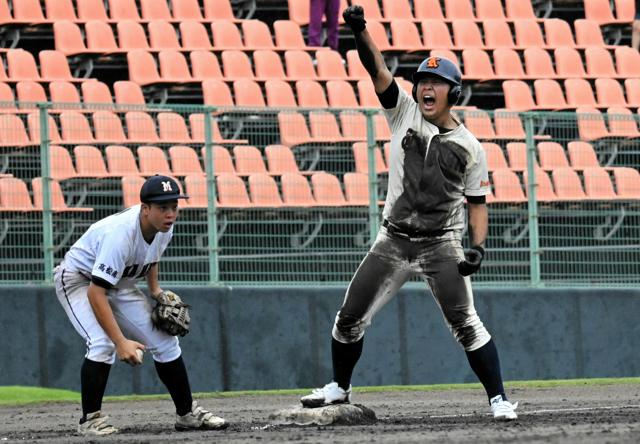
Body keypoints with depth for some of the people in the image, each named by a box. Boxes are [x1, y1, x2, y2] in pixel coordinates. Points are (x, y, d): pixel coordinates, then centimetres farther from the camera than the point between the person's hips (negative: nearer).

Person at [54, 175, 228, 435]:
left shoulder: (164, 229, -14)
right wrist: (121, 342, -45)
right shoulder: (121, 234, -39)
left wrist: (155, 289, -1)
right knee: (103, 343, -29)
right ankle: (90, 419, -15)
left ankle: (187, 413, 14)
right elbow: (96, 293, -41)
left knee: (165, 340, 2)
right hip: (78, 280, -7)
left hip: (120, 285, 7)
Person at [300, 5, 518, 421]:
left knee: (466, 325, -13)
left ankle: (499, 399, -7)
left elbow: (477, 203, 6)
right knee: (349, 319, 5)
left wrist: (479, 247, -11)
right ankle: (340, 388, 26)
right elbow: (379, 71, -9)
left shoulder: (469, 147, 1)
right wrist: (360, 30, -26)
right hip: (394, 242, 3)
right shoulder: (405, 114, 3)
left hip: (442, 246, -3)